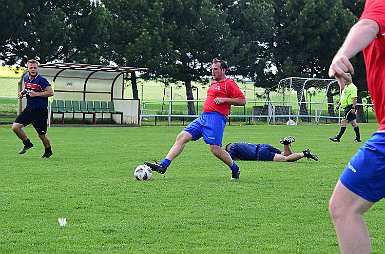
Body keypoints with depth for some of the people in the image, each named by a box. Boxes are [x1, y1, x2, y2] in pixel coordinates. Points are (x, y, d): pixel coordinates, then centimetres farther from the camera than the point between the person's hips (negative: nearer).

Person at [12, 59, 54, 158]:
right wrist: (22, 92, 5)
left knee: (42, 135, 4)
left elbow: (50, 92, -20)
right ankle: (27, 144, 17)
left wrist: (36, 94, -23)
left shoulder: (41, 80, -16)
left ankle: (48, 151, 32)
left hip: (41, 111, -6)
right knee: (15, 127, -6)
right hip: (29, 109, 6)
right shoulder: (26, 78, 6)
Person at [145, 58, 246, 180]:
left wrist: (224, 99, -14)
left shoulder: (229, 83, -2)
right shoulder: (213, 83, 23)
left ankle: (235, 170, 10)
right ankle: (163, 165, -11)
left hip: (216, 117, -8)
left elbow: (242, 101, -8)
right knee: (181, 137, -5)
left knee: (215, 149, -15)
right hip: (203, 117, 8)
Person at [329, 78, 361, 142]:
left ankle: (338, 138, -13)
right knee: (353, 123, 11)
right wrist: (338, 105, 20)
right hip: (346, 107, 10)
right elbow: (343, 98, 26)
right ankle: (358, 138, 15)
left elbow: (354, 98, -20)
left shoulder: (352, 87, -13)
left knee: (343, 121, -12)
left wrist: (353, 108, -24)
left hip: (350, 106, -10)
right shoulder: (346, 87, 18)